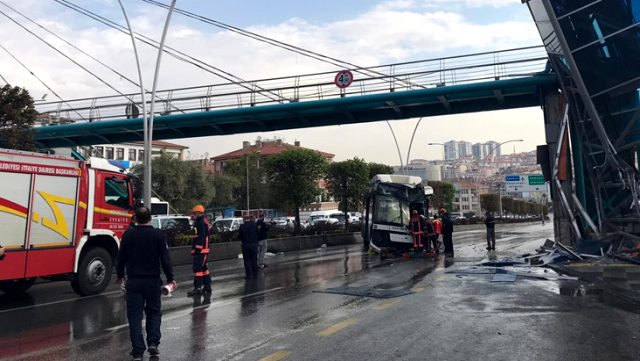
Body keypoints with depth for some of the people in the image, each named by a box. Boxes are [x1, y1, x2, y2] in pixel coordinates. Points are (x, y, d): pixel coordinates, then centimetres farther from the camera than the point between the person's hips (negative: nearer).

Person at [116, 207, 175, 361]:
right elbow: (165, 259, -8)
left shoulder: (128, 234, -2)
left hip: (133, 281, 1)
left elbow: (121, 257, 4)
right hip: (153, 280, 0)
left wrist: (120, 275, 20)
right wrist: (170, 278, 1)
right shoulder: (158, 235, -7)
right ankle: (153, 343, 7)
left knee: (134, 315, 6)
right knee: (153, 312, 17)